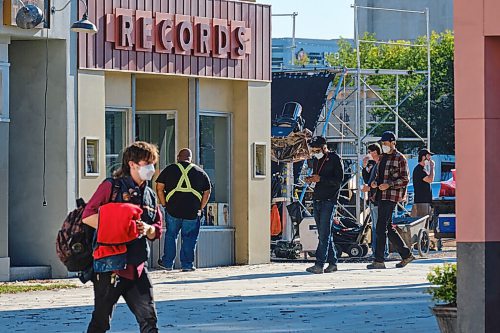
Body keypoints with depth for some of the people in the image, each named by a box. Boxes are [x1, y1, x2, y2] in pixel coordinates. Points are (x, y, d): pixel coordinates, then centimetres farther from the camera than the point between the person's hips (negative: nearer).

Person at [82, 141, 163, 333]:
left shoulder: (150, 195, 15)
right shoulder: (111, 186, -5)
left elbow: (157, 231, 18)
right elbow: (88, 216, -13)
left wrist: (147, 229, -6)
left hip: (137, 268, 6)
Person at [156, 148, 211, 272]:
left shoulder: (169, 170, 6)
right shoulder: (200, 172, 8)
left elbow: (159, 188, 2)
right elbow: (207, 192, 8)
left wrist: (164, 204, 7)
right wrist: (200, 209, 11)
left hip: (173, 210, 0)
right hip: (193, 212, 0)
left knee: (170, 235, 14)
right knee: (189, 238, 8)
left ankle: (167, 263, 18)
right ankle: (187, 264, 6)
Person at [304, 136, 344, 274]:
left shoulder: (335, 159, -6)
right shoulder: (316, 160, 16)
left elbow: (339, 179, -11)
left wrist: (321, 179, -18)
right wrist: (310, 179, 3)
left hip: (329, 200, -8)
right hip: (317, 200, 8)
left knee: (324, 234, -11)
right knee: (323, 234, 8)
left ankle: (319, 265, -15)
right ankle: (332, 262, 14)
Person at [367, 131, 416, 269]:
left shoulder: (400, 158, -6)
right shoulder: (383, 158, 19)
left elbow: (405, 180, -9)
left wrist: (388, 184, -20)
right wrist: (375, 182, 6)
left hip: (391, 196, -9)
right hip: (381, 196, 9)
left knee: (381, 228, -12)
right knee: (389, 228, 10)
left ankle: (379, 261, -10)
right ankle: (406, 255, 19)